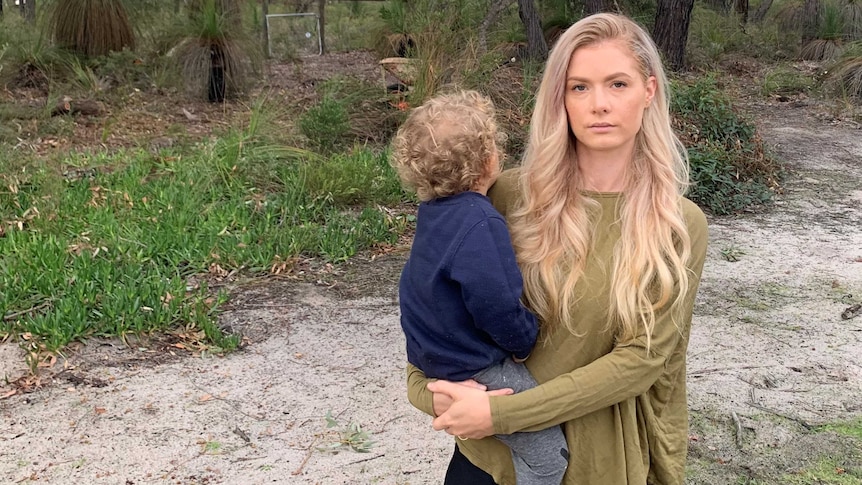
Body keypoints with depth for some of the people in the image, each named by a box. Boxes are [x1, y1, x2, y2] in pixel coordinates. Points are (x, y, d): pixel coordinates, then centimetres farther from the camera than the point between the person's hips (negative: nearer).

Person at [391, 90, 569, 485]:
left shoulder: (434, 209, 1)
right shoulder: (479, 223, -28)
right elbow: (497, 307, -29)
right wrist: (525, 339, -9)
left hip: (433, 355, 9)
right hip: (474, 371, -9)